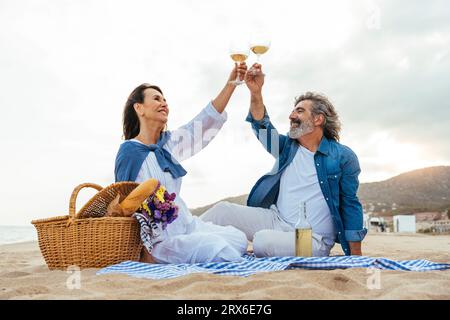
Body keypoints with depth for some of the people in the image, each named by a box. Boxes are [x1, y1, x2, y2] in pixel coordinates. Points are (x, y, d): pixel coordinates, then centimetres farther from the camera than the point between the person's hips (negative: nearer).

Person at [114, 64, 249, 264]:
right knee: (219, 250, -23)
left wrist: (231, 83, -7)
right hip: (159, 237, -8)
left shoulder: (167, 143, 7)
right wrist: (144, 253, -16)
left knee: (239, 240, 5)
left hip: (186, 225, 8)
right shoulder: (130, 152, -13)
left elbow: (206, 121, 1)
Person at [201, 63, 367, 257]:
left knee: (264, 241, -33)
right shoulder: (288, 146, 11)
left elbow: (350, 206, -2)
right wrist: (256, 93, -18)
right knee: (223, 210, -11)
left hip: (312, 239, -5)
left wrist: (356, 255, -2)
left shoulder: (343, 157, -3)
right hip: (277, 220, 5)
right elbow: (263, 129, -2)